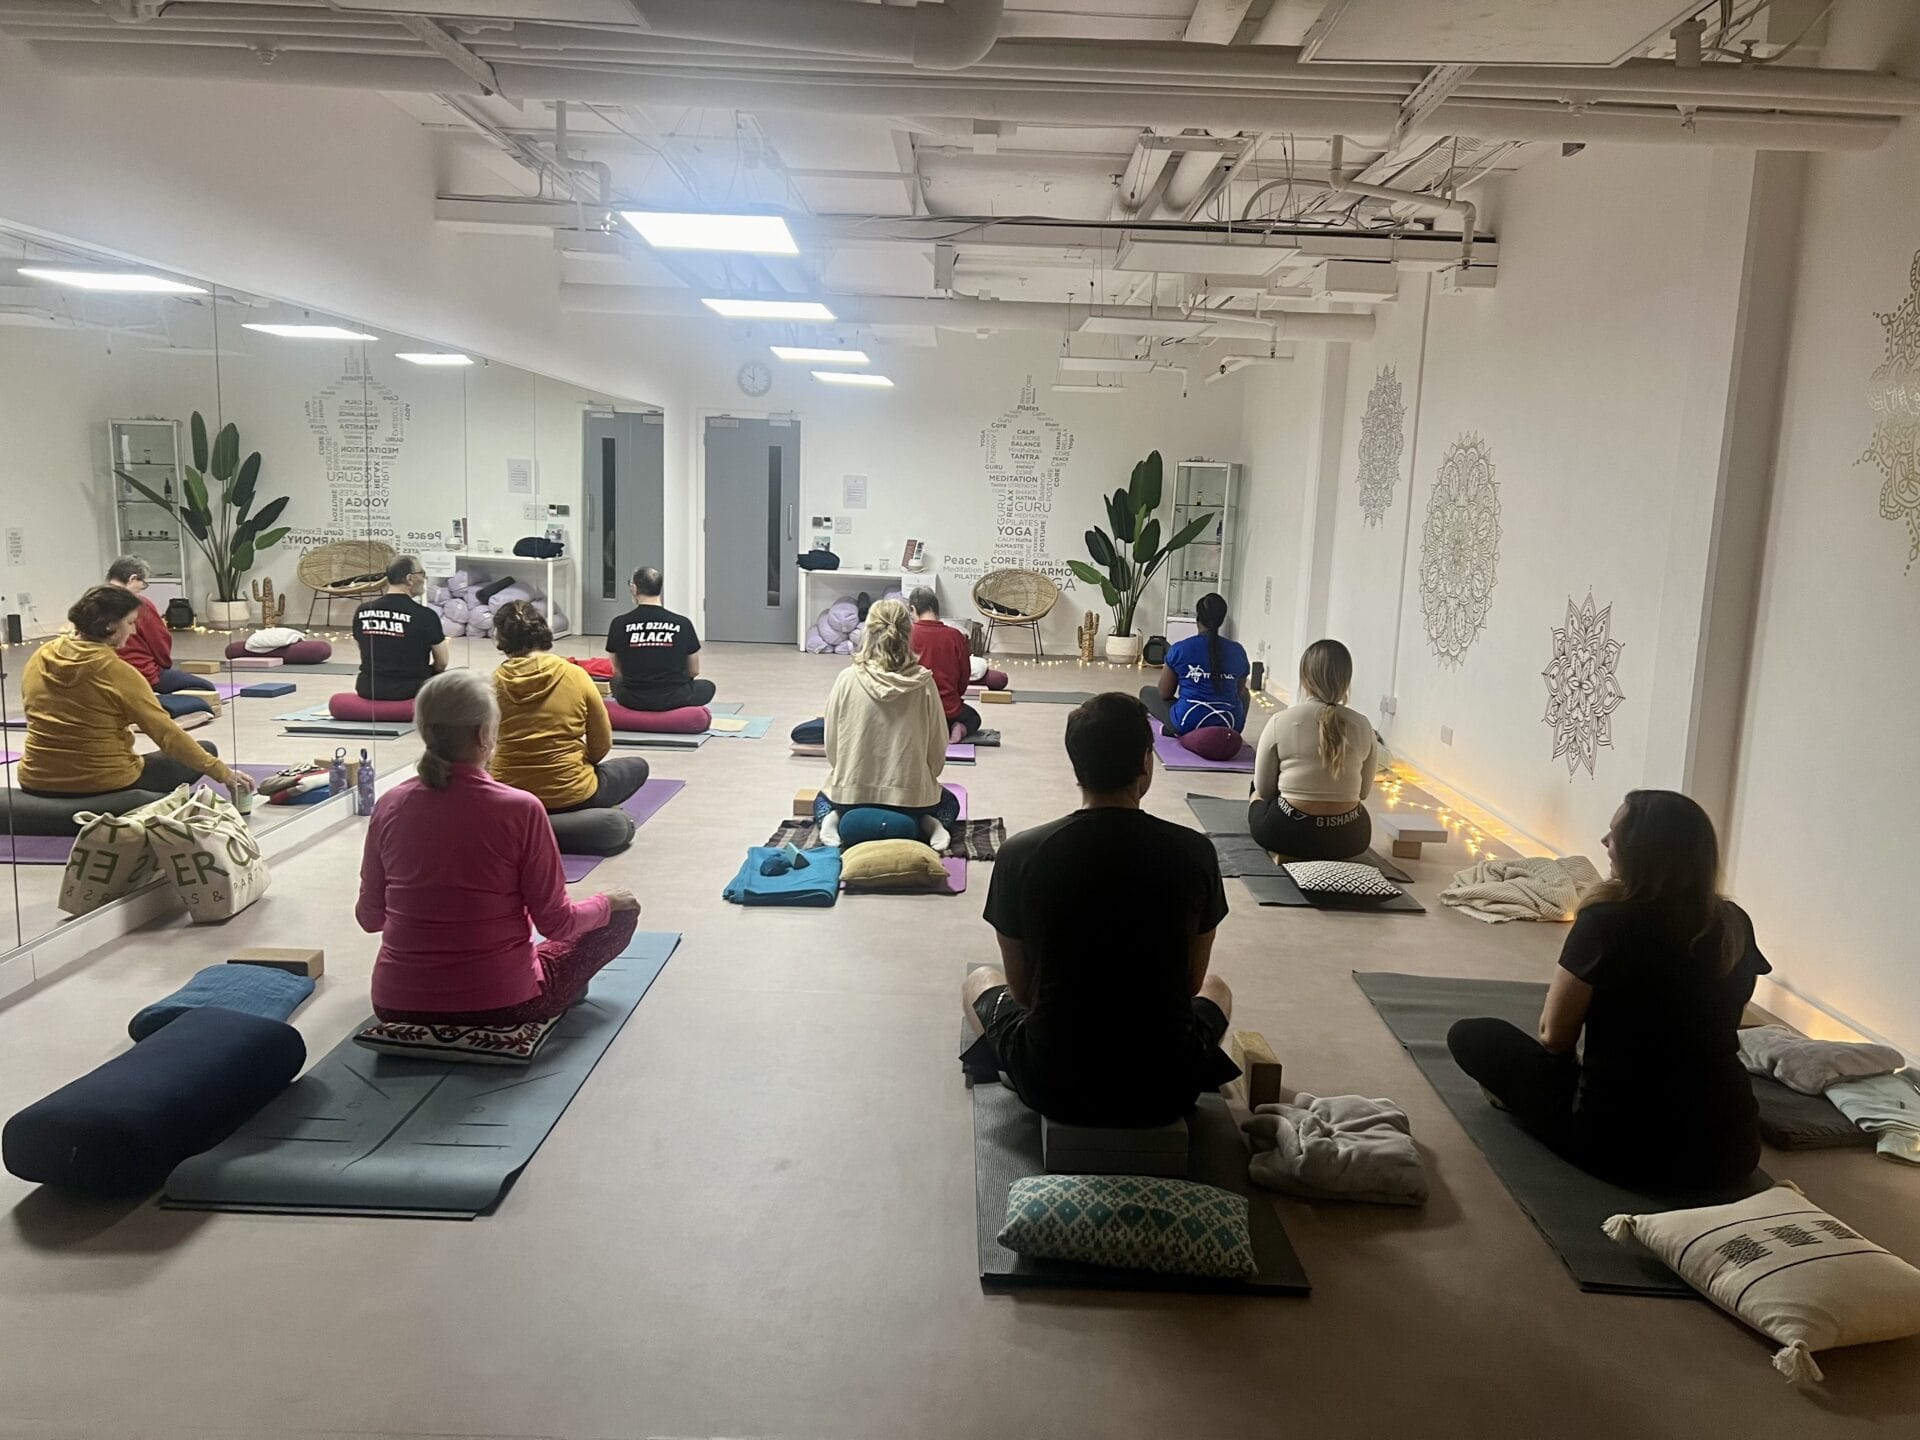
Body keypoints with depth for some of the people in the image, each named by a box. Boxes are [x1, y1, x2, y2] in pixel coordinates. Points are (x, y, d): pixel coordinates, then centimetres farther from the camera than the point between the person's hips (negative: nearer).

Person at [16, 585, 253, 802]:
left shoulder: (38, 658, 1)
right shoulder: (117, 672, -18)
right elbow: (168, 735, -18)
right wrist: (223, 774, -13)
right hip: (105, 784, -8)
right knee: (206, 751, 10)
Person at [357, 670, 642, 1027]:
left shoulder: (390, 806, -6)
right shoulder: (519, 810, -18)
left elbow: (370, 917, 6)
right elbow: (555, 921, -11)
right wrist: (607, 902, 9)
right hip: (501, 1005, -6)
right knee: (620, 915, 14)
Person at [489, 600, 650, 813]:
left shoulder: (494, 682, -6)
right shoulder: (576, 676, -9)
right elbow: (601, 746, -2)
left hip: (508, 798, 4)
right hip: (570, 796, -4)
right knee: (638, 766, 23)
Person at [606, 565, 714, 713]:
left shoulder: (619, 625, -3)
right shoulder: (682, 624, -4)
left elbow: (618, 672, 11)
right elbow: (694, 671, 8)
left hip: (633, 700, 1)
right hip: (674, 699, -1)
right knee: (707, 687, 32)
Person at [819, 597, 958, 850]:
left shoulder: (848, 679, -10)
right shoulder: (923, 683, -11)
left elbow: (831, 746, -2)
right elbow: (937, 751, -4)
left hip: (852, 794, 1)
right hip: (911, 795, -1)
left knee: (825, 799, 36)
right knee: (949, 803, 33)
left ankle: (831, 820, 3)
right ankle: (929, 824, 0)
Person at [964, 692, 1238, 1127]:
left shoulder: (1020, 854, -13)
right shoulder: (1194, 852, -11)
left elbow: (1021, 988, 1)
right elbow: (1191, 982, 4)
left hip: (1053, 1088, -1)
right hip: (1166, 1091, 1)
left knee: (980, 980, 30)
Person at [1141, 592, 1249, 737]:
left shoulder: (1179, 649, -6)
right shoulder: (1238, 651, 0)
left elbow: (1164, 693, 2)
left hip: (1188, 723, -2)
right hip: (1229, 727, 2)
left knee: (1147, 692, 24)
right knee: (1245, 694, 37)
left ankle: (1172, 729, 1)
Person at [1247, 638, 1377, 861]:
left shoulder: (1280, 722, -11)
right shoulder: (1362, 726, -4)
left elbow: (1263, 789, -1)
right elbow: (1363, 792, 8)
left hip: (1286, 834, -4)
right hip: (1348, 842, 4)